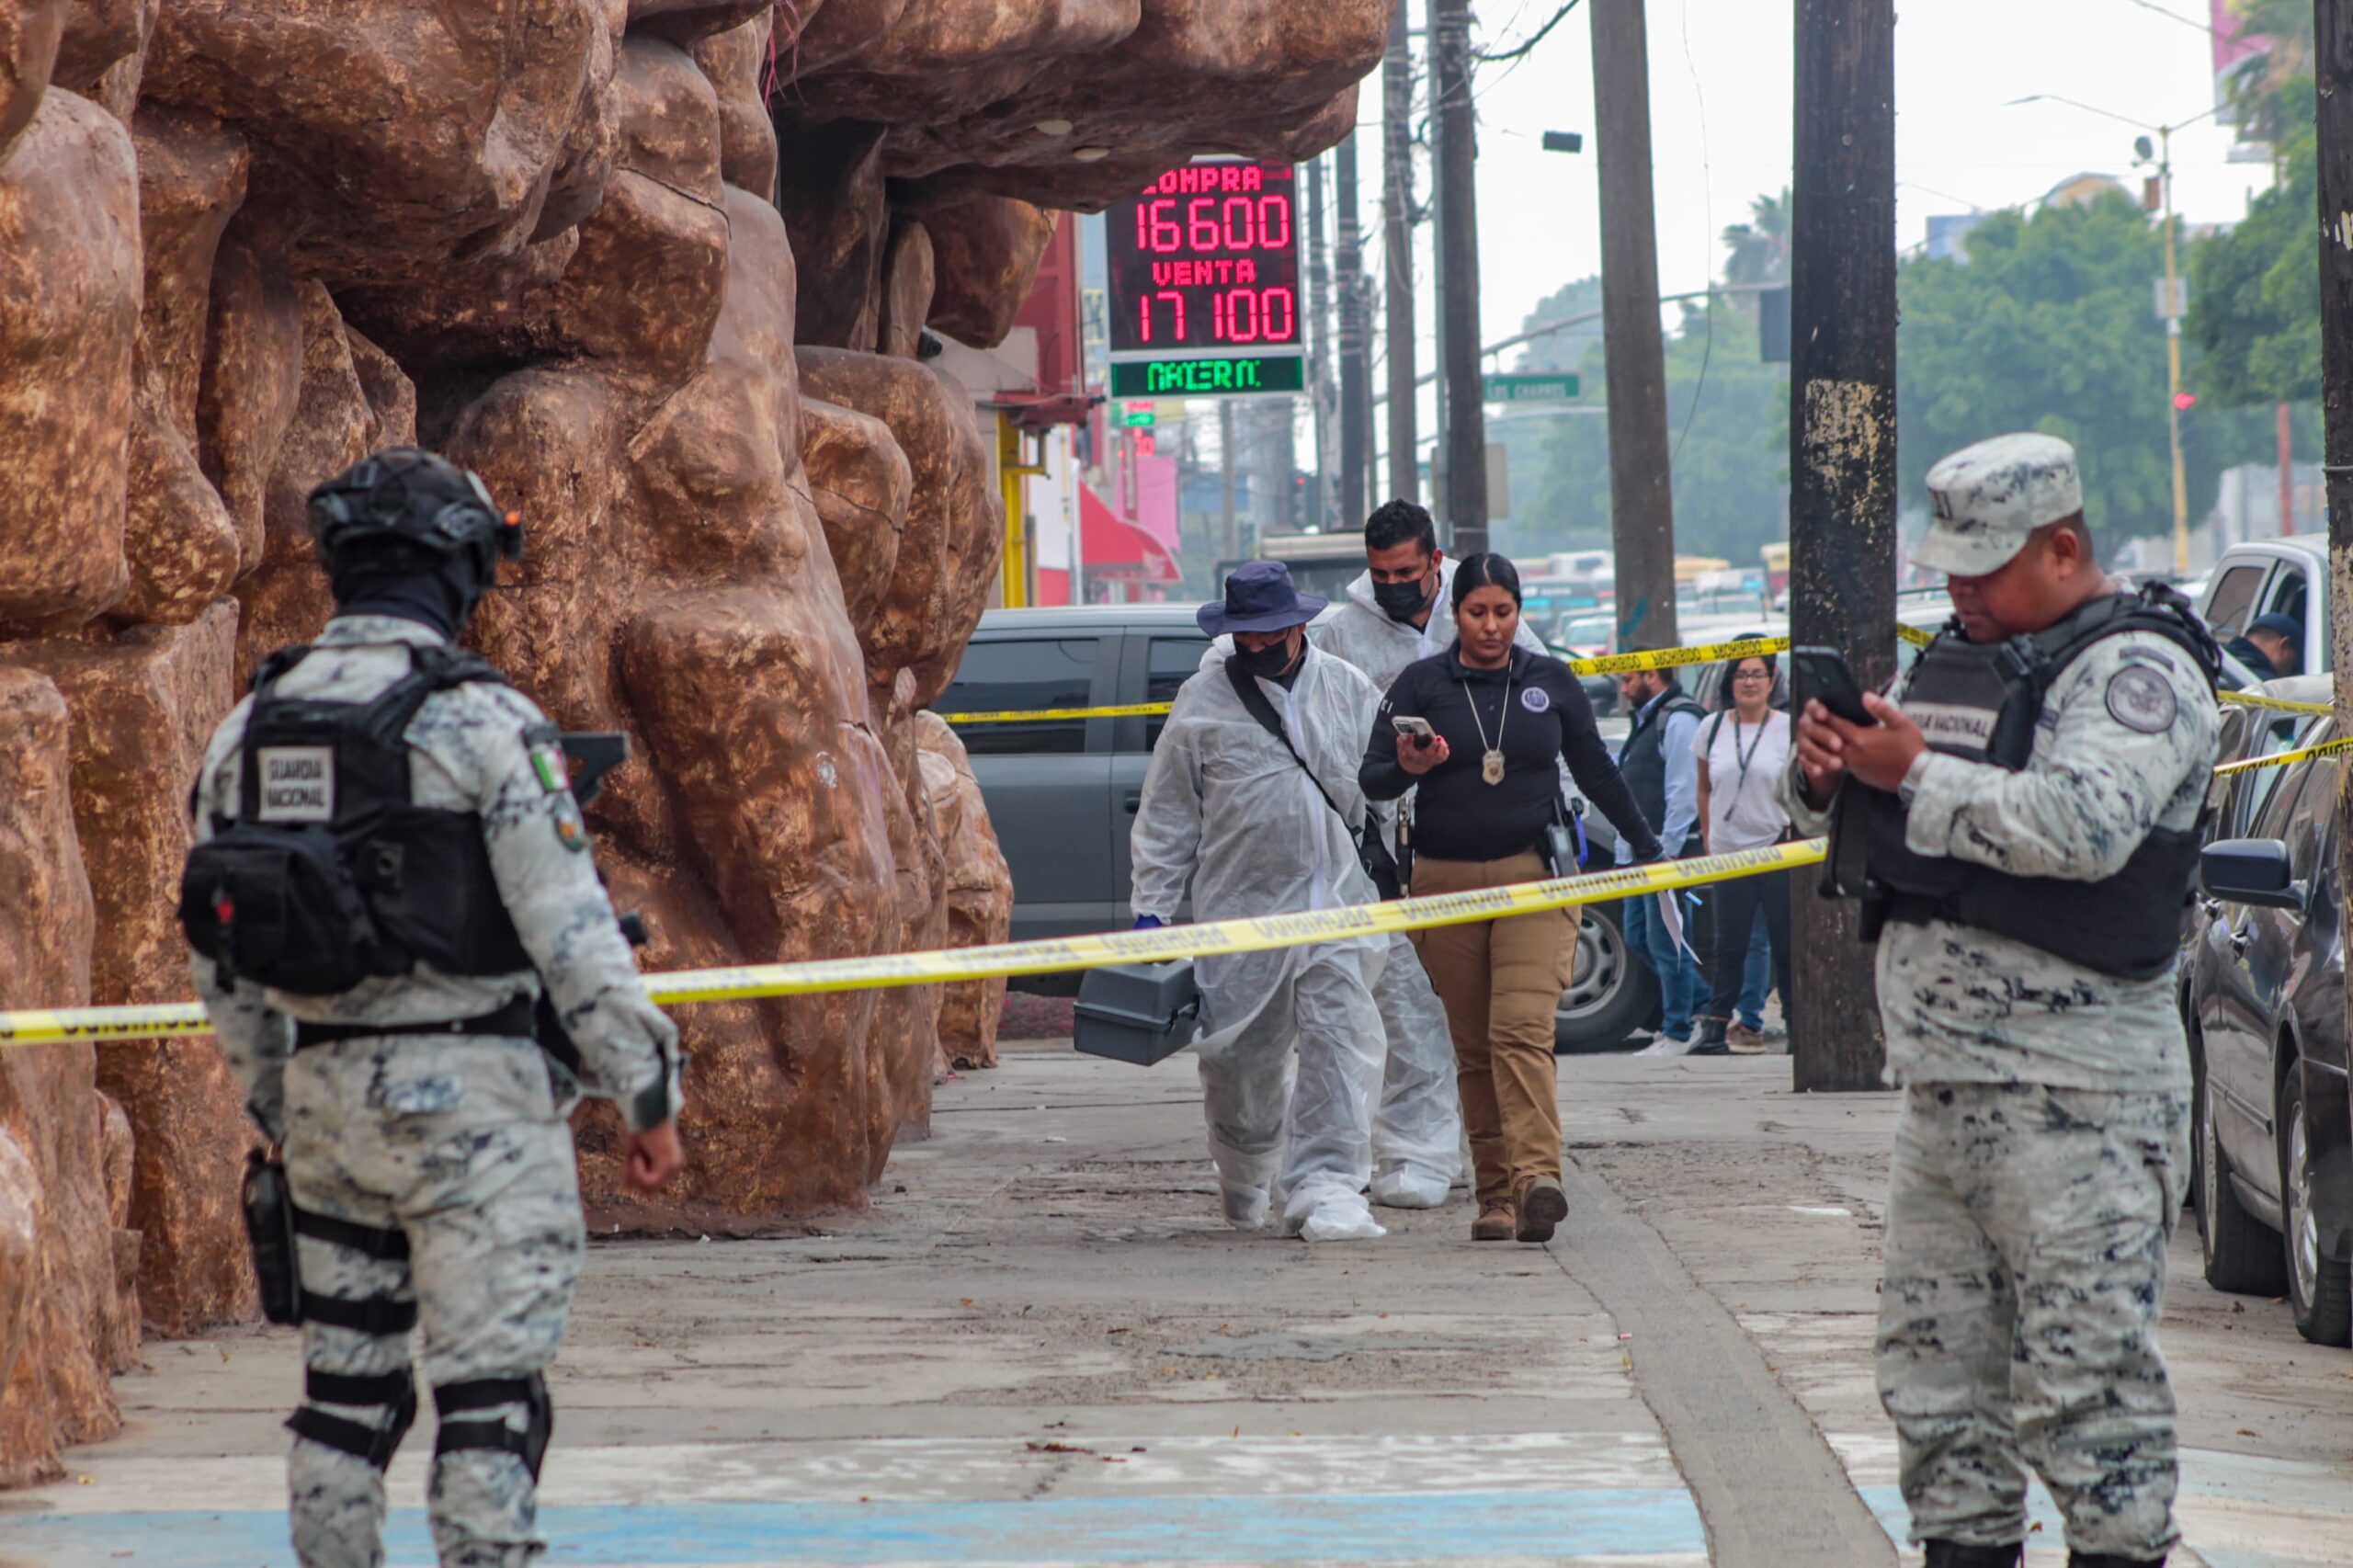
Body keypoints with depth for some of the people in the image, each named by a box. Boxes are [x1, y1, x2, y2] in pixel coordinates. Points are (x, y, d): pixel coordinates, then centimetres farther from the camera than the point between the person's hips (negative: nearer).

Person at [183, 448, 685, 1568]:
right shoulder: (481, 720, -12)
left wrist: (275, 1101, 25)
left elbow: (217, 953, 14)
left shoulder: (251, 728, 7)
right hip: (470, 1096, -6)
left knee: (346, 1382, 14)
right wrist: (648, 1091, -4)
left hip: (325, 1094, 6)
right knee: (490, 1388, -5)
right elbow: (568, 926, -13)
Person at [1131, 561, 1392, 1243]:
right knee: (1243, 1058, 5)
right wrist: (1152, 909, 2)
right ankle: (1246, 1183, 30)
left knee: (1340, 1045, -12)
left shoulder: (1349, 691, 9)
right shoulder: (1202, 702, 4)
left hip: (1341, 902, 1)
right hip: (1242, 904, -1)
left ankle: (1326, 1187, -14)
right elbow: (1167, 817, 6)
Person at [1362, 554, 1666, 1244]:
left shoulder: (1550, 681, 9)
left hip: (1533, 875, -1)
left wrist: (1648, 847, 26)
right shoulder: (1421, 684, 5)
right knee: (1474, 1049, 2)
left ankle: (1537, 1178, -29)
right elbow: (1372, 779, 2)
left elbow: (1596, 771, 20)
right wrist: (1408, 768, -20)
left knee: (1523, 1030, -18)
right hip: (1446, 878, 1)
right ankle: (1495, 1195, 6)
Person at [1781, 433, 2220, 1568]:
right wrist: (1822, 763, -1)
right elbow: (1825, 807, 23)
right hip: (1940, 1081, 9)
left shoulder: (2135, 667, -8)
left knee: (2082, 1362, -11)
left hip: (2072, 1098, -9)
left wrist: (1916, 774, -20)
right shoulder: (1959, 656, 19)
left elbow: (2084, 825, -25)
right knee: (1935, 1349, 12)